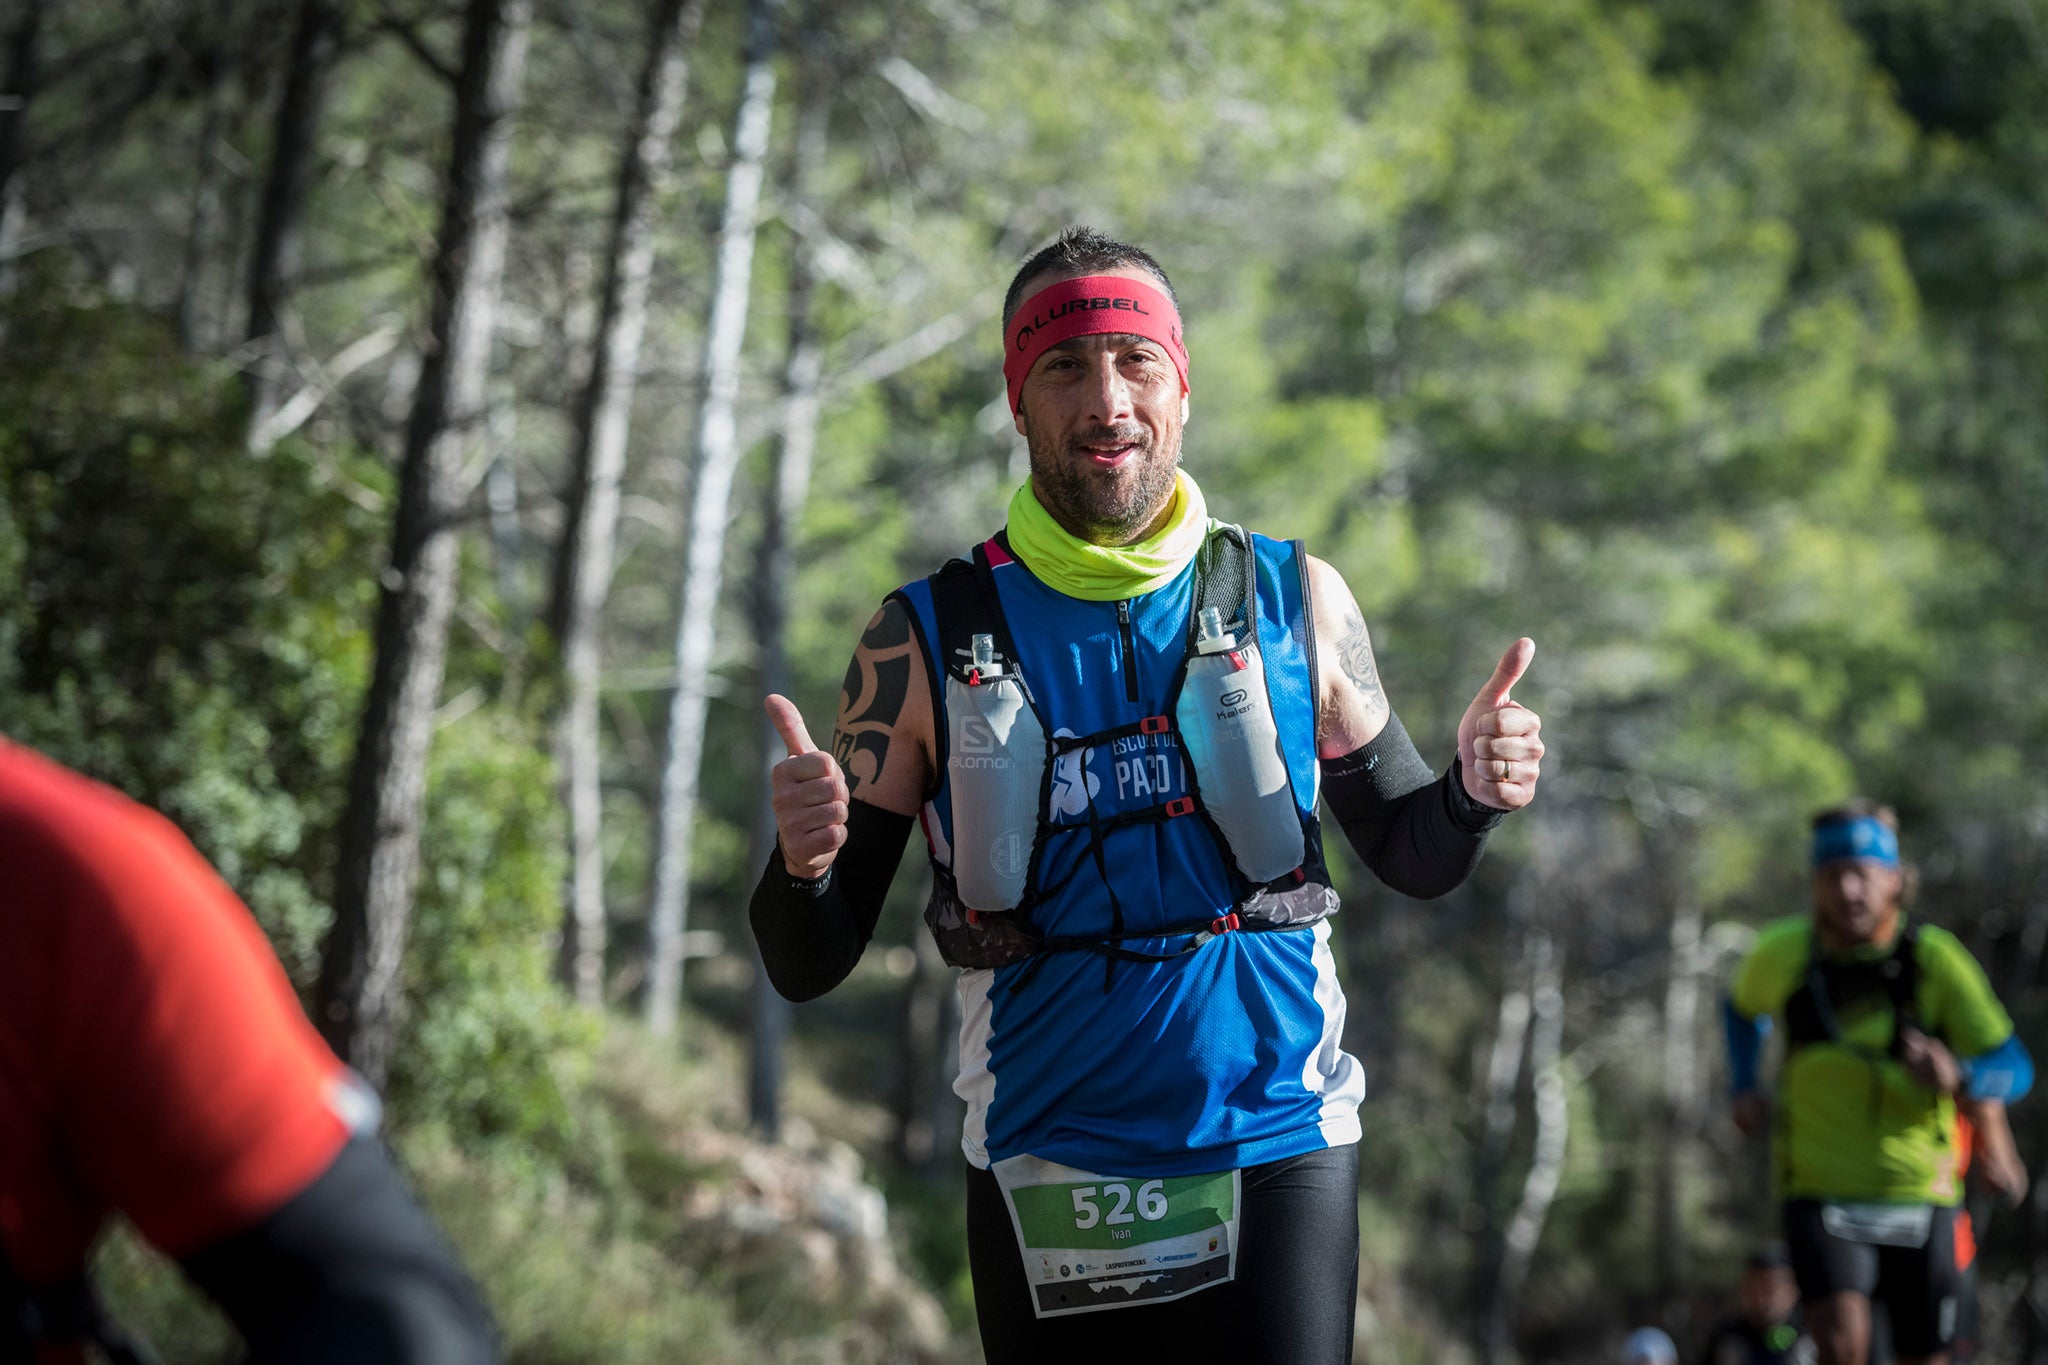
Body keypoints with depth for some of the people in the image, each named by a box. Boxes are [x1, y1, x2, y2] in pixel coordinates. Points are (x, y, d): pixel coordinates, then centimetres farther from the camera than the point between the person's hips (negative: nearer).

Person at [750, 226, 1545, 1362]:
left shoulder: (1297, 603, 4)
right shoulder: (929, 639, 0)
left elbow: (1408, 854, 15)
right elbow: (810, 966, 1)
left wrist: (1469, 794, -7)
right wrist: (802, 865, -21)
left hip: (1275, 1164, 0)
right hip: (1047, 1201, 0)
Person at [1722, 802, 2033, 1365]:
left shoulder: (1936, 958, -10)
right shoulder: (1784, 953, -4)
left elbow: (2014, 1069, -11)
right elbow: (1742, 1006, 20)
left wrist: (1958, 1077, -32)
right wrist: (1745, 1088, 5)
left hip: (1918, 1197, 1)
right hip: (1821, 1193, 0)